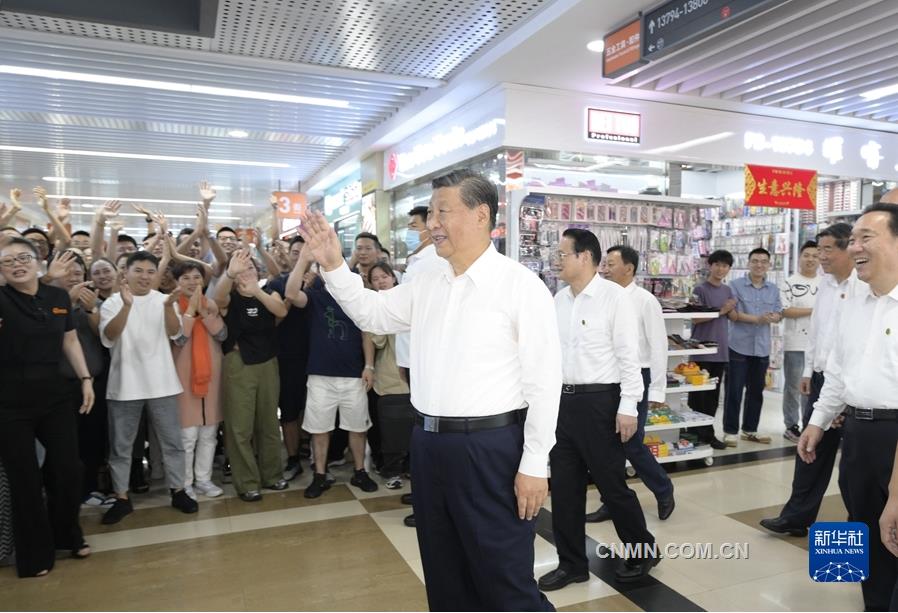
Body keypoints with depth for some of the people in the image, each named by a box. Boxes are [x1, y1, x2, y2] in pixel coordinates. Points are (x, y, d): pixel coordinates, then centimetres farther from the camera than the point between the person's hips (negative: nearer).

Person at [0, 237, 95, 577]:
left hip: (54, 393, 3)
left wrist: (85, 378, 7)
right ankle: (35, 553, 24)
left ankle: (69, 535, 32)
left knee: (68, 469, 8)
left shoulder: (59, 297, 4)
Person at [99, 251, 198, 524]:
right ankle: (122, 498, 22)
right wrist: (127, 305, -30)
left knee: (172, 441, 8)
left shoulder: (164, 300, 3)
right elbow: (108, 338, -17)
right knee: (121, 445, 8)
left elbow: (175, 332, -10)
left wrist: (168, 307, -29)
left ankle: (177, 491, 21)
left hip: (161, 384, 1)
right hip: (124, 385, -1)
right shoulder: (113, 303, -1)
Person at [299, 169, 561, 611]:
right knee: (444, 577, 22)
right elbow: (373, 314, 19)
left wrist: (535, 464, -12)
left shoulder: (521, 285, -11)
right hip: (428, 443, 7)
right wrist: (333, 265, 6)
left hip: (489, 447, -6)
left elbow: (544, 380, -12)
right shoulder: (426, 282, 7)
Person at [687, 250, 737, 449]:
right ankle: (695, 433, 9)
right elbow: (695, 318, -15)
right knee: (698, 393, 0)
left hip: (720, 348, 6)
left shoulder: (728, 290, 12)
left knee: (713, 394, 10)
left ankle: (707, 433, 19)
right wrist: (720, 311, -16)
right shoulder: (700, 290, -8)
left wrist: (731, 309, -2)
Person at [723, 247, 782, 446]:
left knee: (756, 391, 12)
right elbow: (732, 313, -12)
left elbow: (778, 315, 8)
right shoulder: (736, 285, -4)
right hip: (739, 346, -5)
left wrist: (773, 317, -16)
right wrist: (758, 319, -19)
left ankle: (750, 430, 23)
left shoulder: (774, 289, 11)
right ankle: (730, 431, 7)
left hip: (762, 347, 5)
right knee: (734, 391, -1)